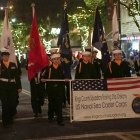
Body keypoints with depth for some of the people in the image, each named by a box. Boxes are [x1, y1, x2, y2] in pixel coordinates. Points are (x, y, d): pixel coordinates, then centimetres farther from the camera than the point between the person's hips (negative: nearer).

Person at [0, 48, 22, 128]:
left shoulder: (13, 65, 7)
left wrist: (19, 87, 5)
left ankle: (10, 119, 28)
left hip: (12, 87, 2)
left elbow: (17, 76, 7)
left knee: (13, 104, 4)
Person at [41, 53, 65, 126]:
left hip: (59, 88, 1)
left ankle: (60, 120, -3)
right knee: (51, 103, 10)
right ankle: (51, 117, 31)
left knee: (59, 103, -5)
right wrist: (43, 79, -20)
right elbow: (44, 77, 1)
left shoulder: (61, 68, 9)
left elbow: (63, 78, 14)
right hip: (51, 88, -1)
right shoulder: (48, 68, 2)